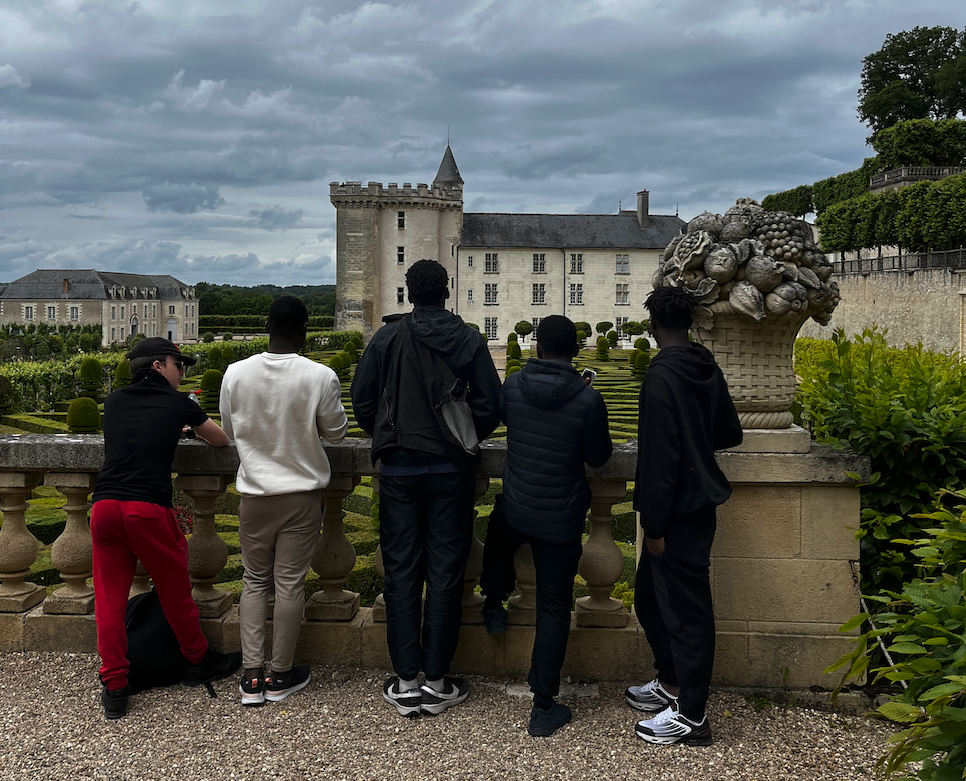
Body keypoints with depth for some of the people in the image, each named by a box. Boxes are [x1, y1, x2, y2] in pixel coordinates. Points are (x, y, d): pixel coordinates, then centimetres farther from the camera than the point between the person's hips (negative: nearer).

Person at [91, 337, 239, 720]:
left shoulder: (114, 401, 18)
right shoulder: (178, 403, 7)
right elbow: (222, 440, 20)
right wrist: (183, 426, 41)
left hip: (104, 506, 4)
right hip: (149, 509, -3)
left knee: (109, 598, 10)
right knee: (174, 590, 14)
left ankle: (114, 687, 12)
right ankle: (199, 661, 32)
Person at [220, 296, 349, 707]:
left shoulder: (236, 373, -7)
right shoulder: (321, 377, -15)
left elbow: (230, 430, 6)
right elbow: (336, 431, -1)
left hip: (255, 492, 2)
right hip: (302, 493, -2)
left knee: (255, 579, 14)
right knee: (290, 582, 7)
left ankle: (252, 676, 12)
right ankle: (281, 675, 17)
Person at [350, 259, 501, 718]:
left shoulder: (387, 337, -1)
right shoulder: (469, 340, -2)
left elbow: (362, 402, 2)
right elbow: (489, 408, -3)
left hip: (397, 468, 1)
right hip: (450, 469, 0)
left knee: (401, 572, 7)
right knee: (445, 572, 5)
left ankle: (405, 683, 11)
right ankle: (437, 683, 11)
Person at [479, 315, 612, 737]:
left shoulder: (513, 385, -9)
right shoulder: (588, 400, -19)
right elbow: (598, 456, -5)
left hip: (513, 507, 3)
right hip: (561, 519, -2)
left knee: (498, 544, 40)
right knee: (554, 608, 6)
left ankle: (494, 606, 54)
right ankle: (543, 706, 11)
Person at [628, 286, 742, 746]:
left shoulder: (662, 375, -20)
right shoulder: (706, 368, 7)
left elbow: (661, 458, -23)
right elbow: (730, 433, 15)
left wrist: (655, 526, -18)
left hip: (679, 513, -9)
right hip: (699, 501, 9)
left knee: (686, 609, 0)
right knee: (649, 596, 21)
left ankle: (690, 715, 12)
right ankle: (672, 683, 35)